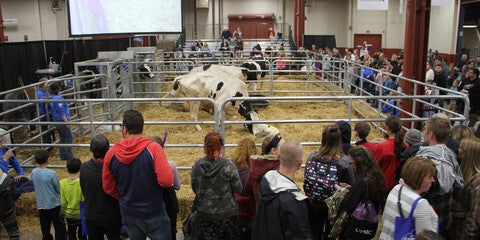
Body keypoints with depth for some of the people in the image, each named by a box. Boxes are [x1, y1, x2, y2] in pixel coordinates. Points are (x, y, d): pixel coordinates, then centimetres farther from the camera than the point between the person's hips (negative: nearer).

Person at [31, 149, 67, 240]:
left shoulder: (33, 172, -5)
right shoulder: (51, 173, -21)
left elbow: (35, 186, 7)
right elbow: (58, 189, -12)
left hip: (41, 206, 5)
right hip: (54, 204, -5)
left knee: (45, 229, 17)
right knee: (59, 228, 7)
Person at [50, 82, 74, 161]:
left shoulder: (52, 98, 11)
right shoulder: (58, 98, -18)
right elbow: (61, 112, -22)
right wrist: (66, 122, -20)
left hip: (57, 121, 10)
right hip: (62, 121, -10)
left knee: (62, 138, 16)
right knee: (69, 138, -3)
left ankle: (63, 156, 21)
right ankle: (69, 156, -1)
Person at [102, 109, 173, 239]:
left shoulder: (111, 153, -8)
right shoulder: (153, 148, -21)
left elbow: (108, 188, 2)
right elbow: (166, 181, -26)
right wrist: (168, 167, -5)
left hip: (128, 213, 4)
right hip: (153, 213, -4)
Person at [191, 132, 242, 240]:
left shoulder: (196, 166, -7)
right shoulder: (228, 166, -16)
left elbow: (195, 189, 3)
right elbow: (238, 189, -9)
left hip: (204, 213, 3)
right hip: (227, 213, -2)